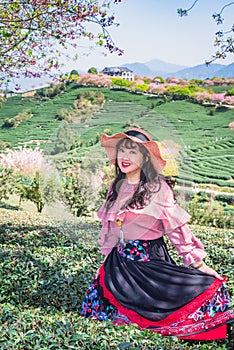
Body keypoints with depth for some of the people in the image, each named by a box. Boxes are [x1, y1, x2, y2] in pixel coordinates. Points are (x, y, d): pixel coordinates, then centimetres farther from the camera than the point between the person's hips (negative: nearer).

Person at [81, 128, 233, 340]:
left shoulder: (158, 188, -13)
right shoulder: (117, 187, 6)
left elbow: (177, 227, -11)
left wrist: (199, 264, -10)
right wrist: (107, 259, 17)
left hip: (150, 260, -6)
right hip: (119, 261, 6)